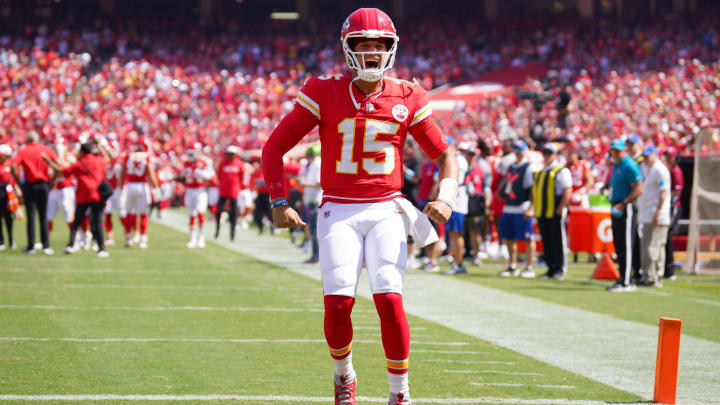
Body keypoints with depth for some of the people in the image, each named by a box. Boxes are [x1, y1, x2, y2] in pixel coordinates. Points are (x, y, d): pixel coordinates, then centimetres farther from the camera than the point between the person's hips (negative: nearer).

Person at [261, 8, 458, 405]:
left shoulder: (406, 98, 3)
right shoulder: (324, 93, -2)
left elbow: (444, 153, 11)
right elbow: (274, 147, 2)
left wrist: (446, 197, -7)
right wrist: (279, 202, -7)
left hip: (386, 211, 1)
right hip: (339, 211, -1)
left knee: (389, 300, -15)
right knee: (338, 301, -14)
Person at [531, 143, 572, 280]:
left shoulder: (561, 171, -5)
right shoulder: (538, 172, 18)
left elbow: (567, 192, -12)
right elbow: (534, 191, 23)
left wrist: (560, 209, -18)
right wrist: (534, 208, 12)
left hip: (555, 213, -7)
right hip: (542, 214, 7)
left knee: (558, 241, -4)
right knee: (546, 242, 9)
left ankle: (560, 269, 1)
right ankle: (551, 269, 15)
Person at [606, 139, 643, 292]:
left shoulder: (630, 166, -12)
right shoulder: (615, 166, 17)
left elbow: (638, 190, -19)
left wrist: (623, 204, -23)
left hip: (626, 209, -10)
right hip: (615, 209, 10)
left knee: (625, 245, -10)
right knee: (618, 245, 13)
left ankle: (626, 282, -11)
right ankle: (622, 278, 19)